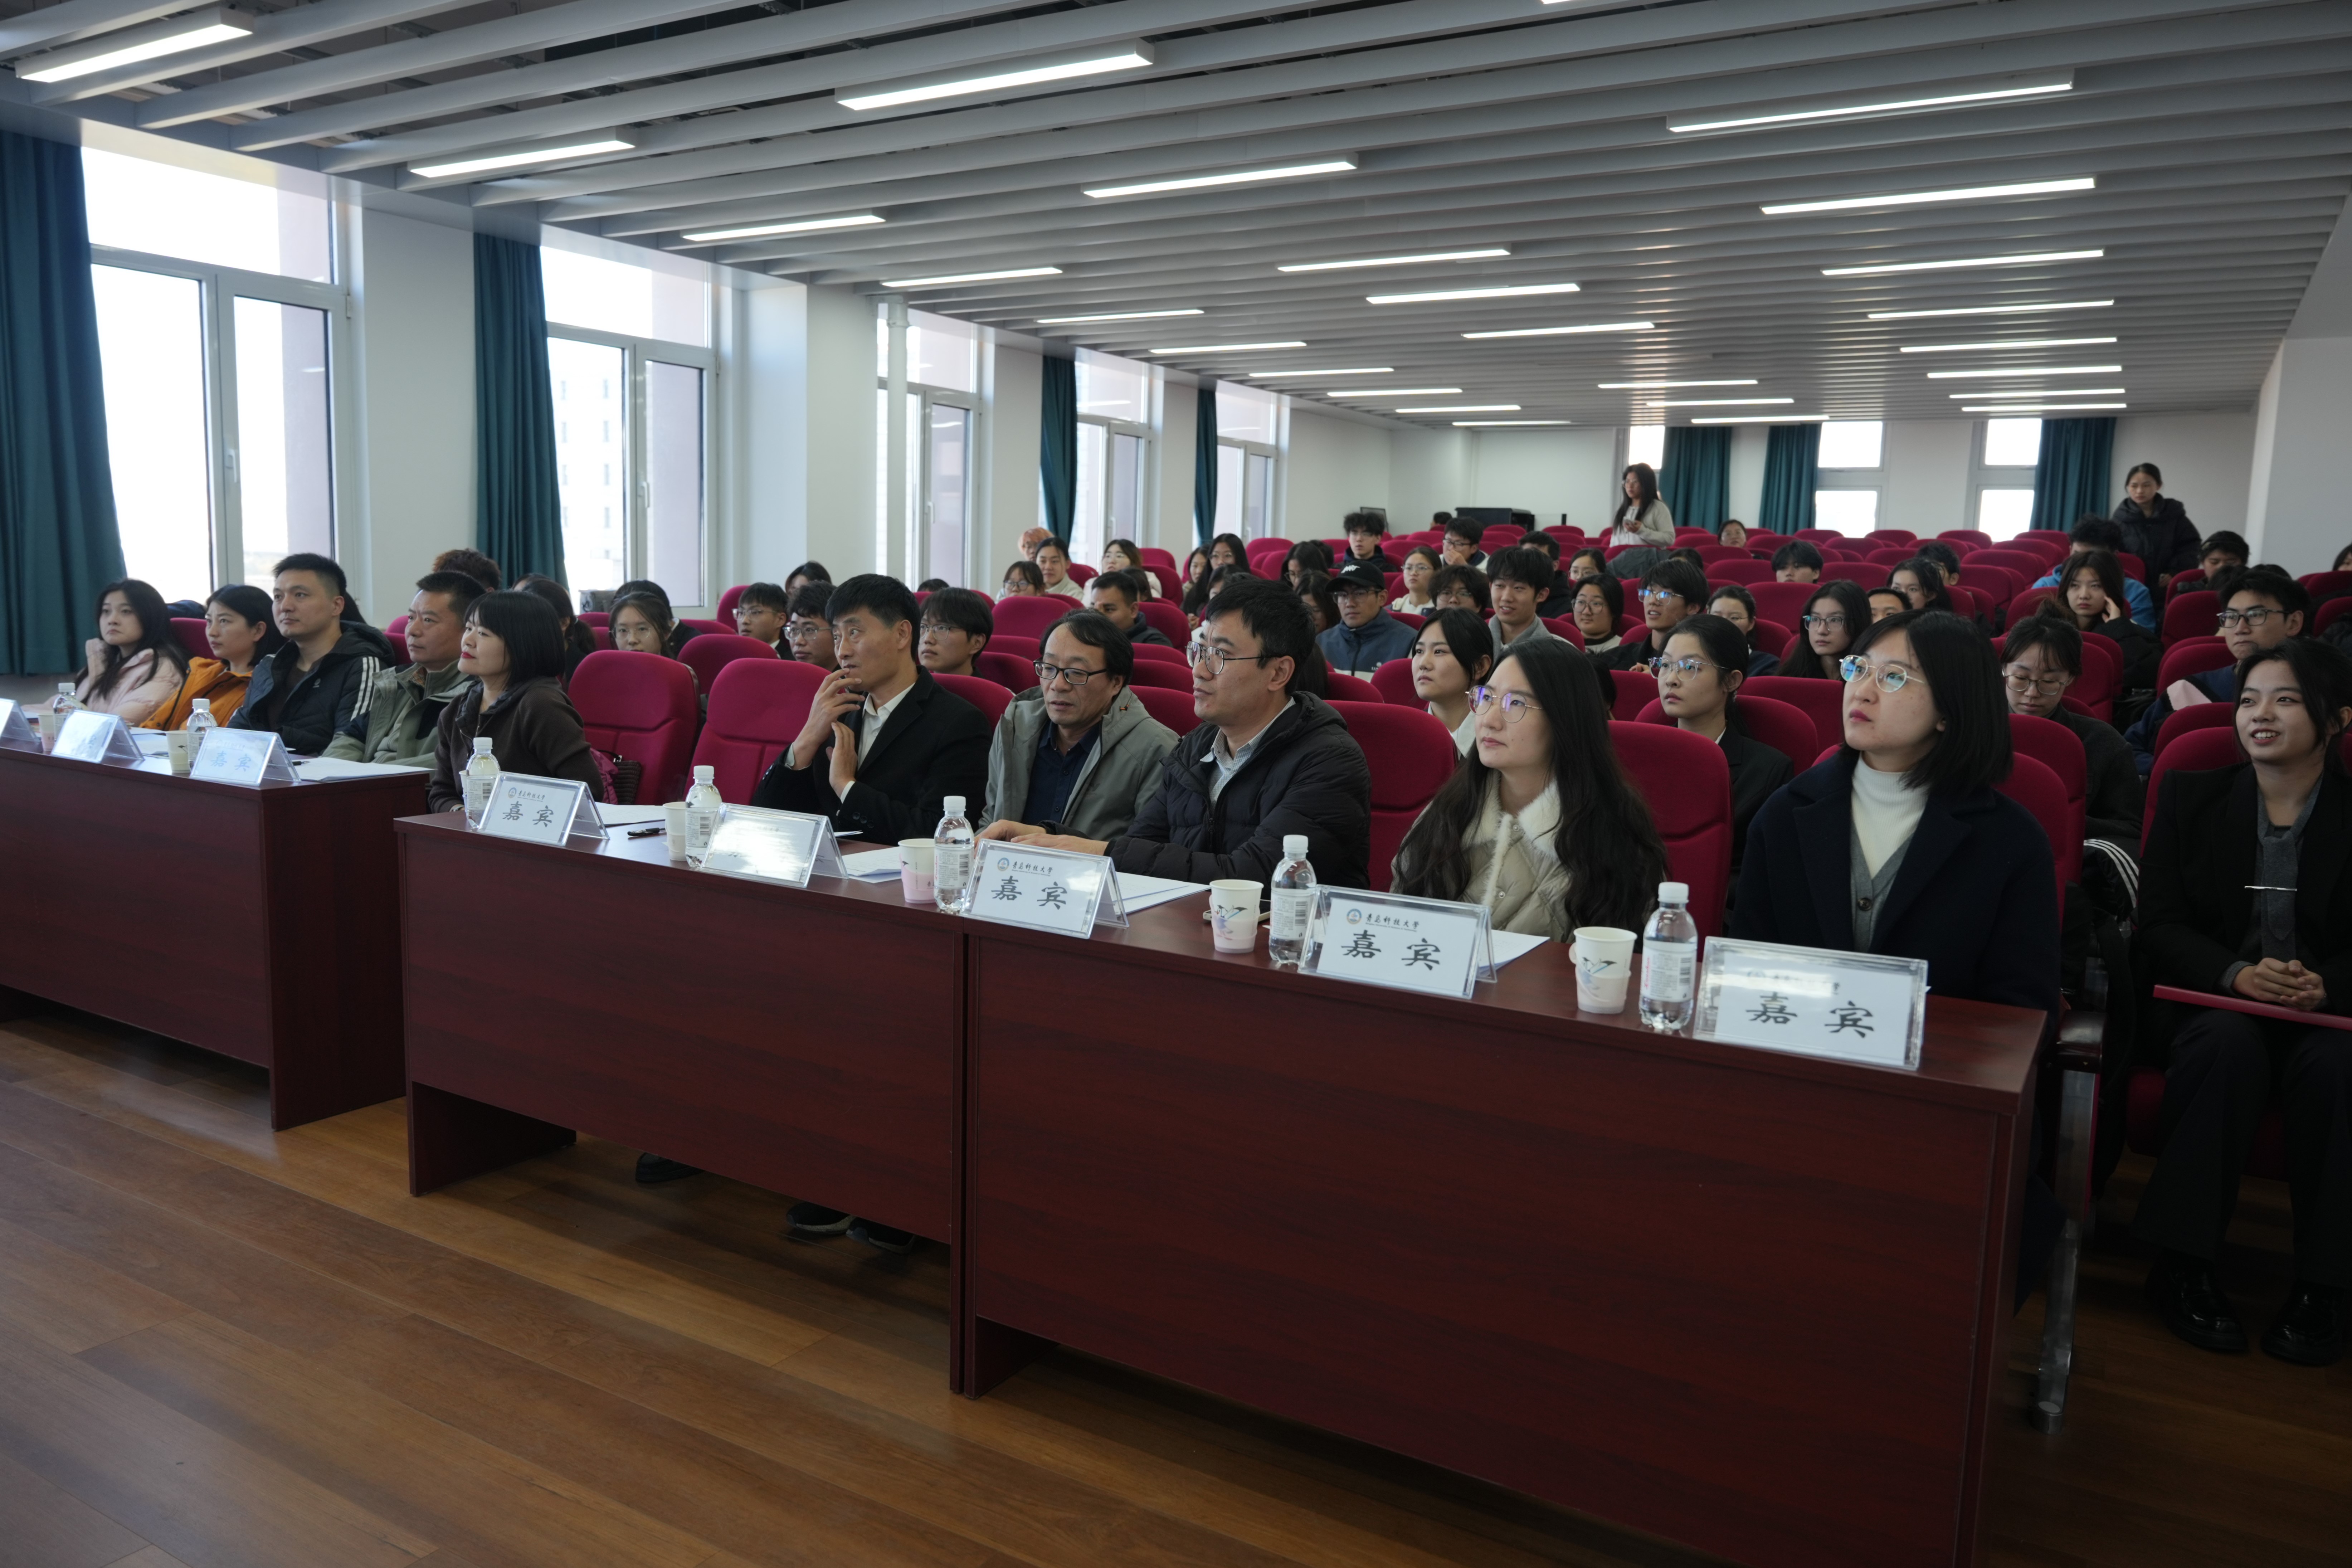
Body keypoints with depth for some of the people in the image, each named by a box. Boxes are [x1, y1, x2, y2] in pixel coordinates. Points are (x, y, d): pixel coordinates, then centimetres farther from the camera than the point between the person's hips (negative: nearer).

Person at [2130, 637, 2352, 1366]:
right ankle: (2184, 1265, -25)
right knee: (2231, 1044, -34)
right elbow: (2160, 927, 2)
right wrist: (2236, 974, -18)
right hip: (2209, 1001, 0)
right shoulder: (2191, 797, 9)